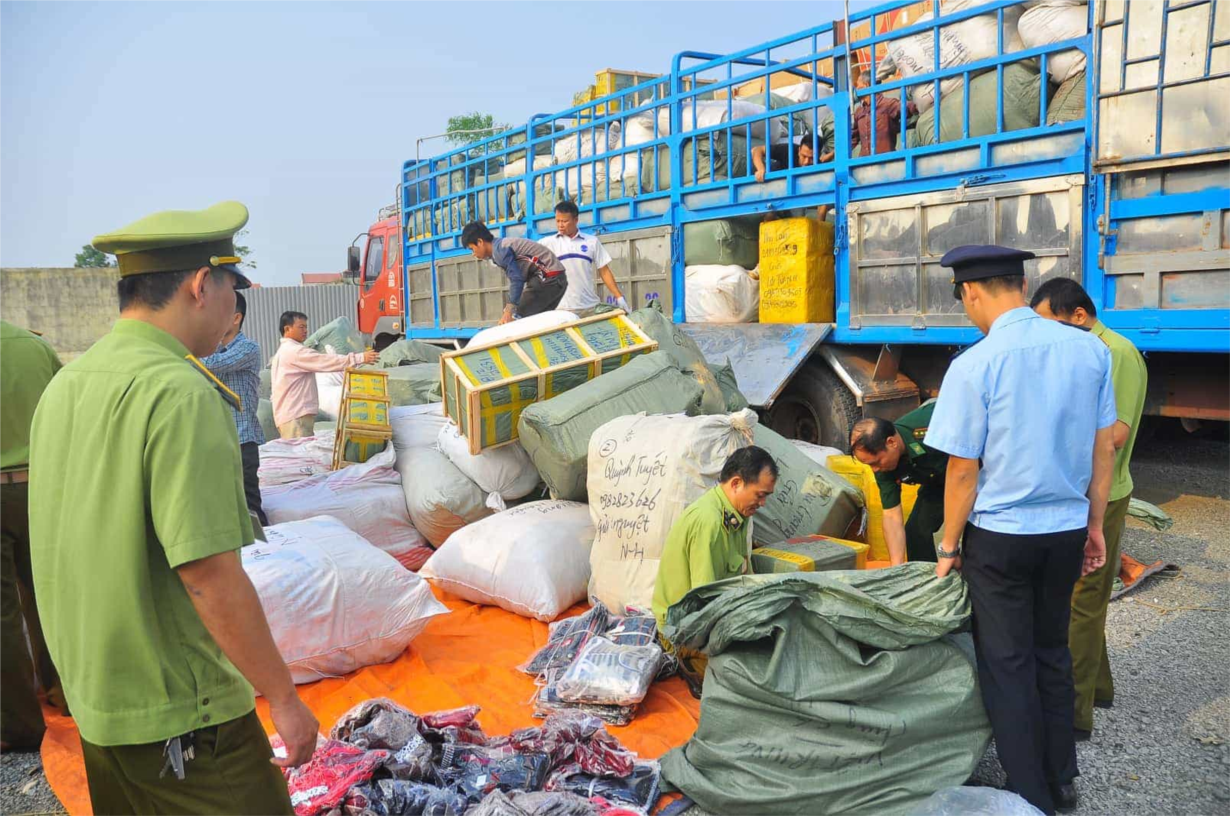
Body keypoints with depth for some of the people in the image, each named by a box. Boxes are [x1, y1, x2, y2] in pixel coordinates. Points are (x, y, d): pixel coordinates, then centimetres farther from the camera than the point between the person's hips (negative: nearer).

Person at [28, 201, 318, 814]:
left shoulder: (64, 384, 5)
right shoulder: (181, 393, -22)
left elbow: (65, 548, 13)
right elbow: (209, 573, -25)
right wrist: (284, 698, -16)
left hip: (91, 700, 9)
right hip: (181, 716, -9)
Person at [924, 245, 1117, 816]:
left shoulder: (975, 364, -16)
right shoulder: (1090, 349, -1)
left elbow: (963, 470, -12)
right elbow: (1105, 448, 5)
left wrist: (949, 545, -1)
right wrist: (1095, 524, 16)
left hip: (1000, 535, -5)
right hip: (1068, 531, 6)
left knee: (1007, 666, 9)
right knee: (1052, 653, 21)